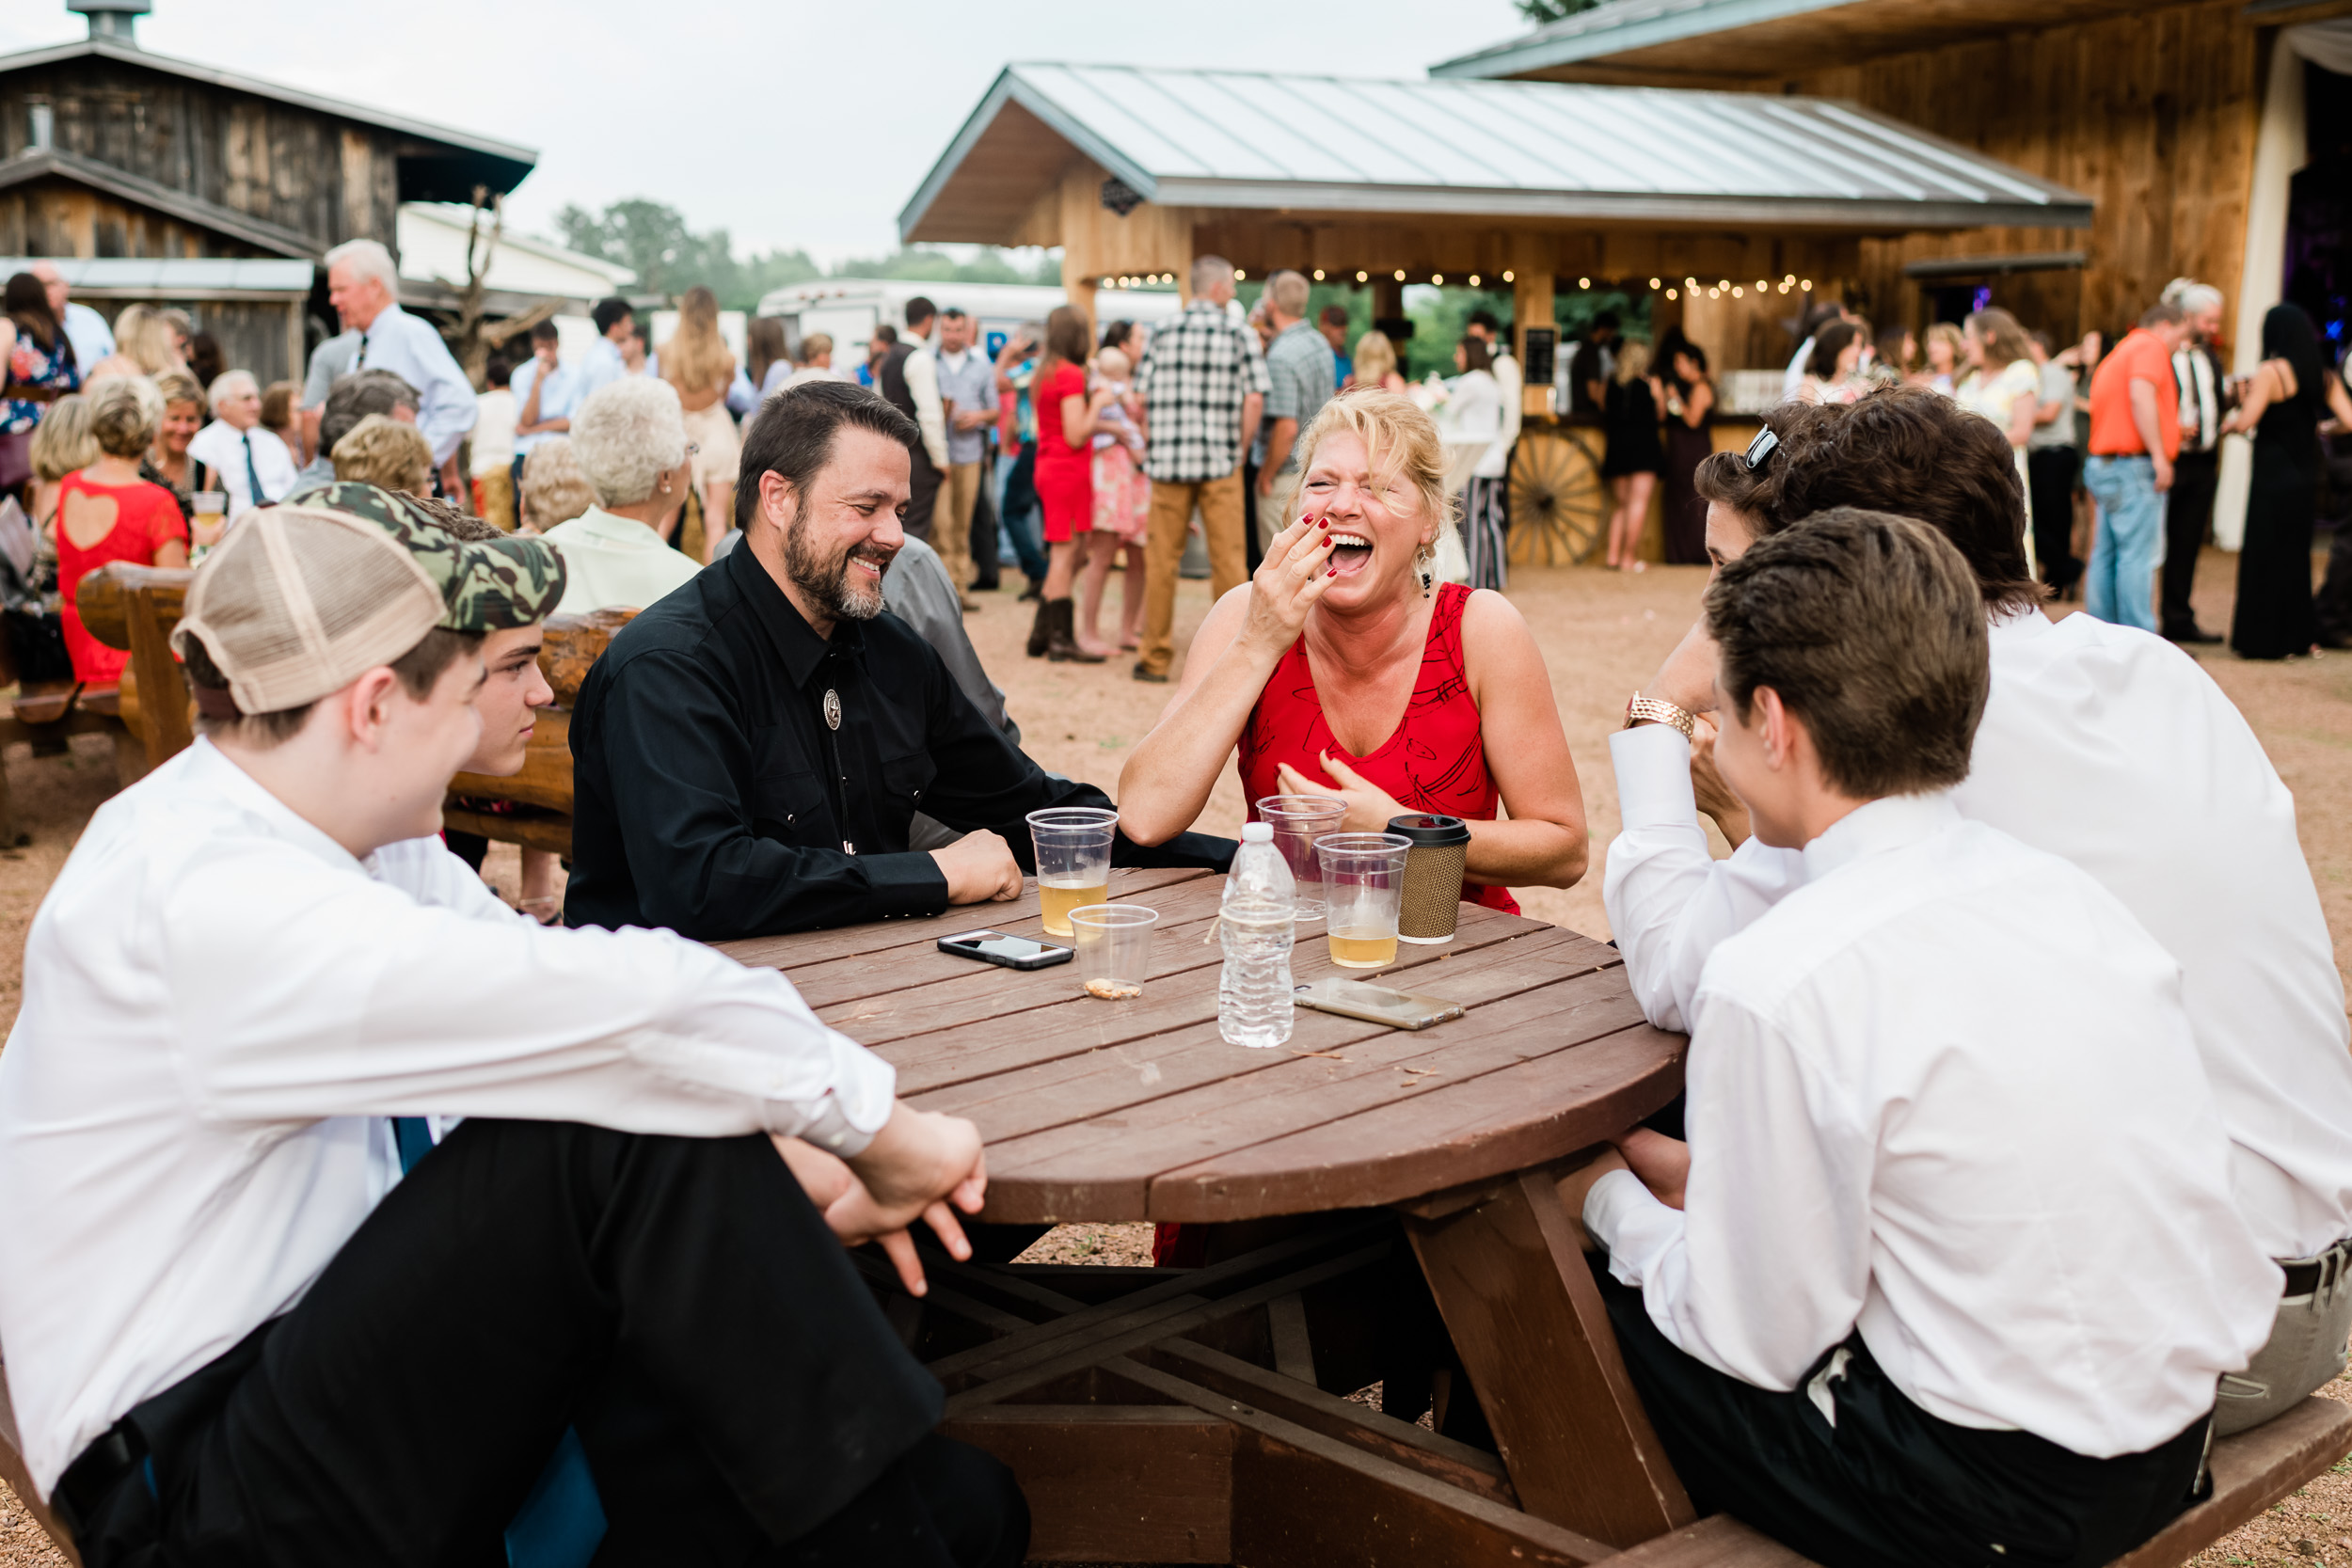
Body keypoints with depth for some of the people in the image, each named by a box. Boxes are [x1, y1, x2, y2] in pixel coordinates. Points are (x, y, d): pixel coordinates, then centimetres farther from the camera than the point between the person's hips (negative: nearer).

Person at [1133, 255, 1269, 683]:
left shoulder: (1163, 331, 5)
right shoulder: (1241, 334, -1)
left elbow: (1141, 399, 2)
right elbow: (1254, 400, -7)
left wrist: (1152, 450, 11)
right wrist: (1239, 449, 4)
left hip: (1168, 461, 2)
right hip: (1220, 464, -2)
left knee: (1161, 560, 8)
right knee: (1228, 560, 5)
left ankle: (1156, 658, 13)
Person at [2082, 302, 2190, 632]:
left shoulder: (2116, 355, 24)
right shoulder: (2152, 346, -4)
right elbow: (2141, 395, -21)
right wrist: (2159, 454, -22)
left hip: (2104, 465, 10)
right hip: (2134, 466, -10)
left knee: (2105, 555, 9)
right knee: (2138, 556, -11)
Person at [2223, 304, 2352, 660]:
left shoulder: (2270, 372, -13)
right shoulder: (2323, 375, 6)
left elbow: (2245, 422, -18)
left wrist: (2231, 420, 3)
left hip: (2274, 478, -7)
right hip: (2306, 477, 7)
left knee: (2265, 556, 1)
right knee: (2295, 554, 17)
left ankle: (2263, 639, 5)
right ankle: (2298, 635, 22)